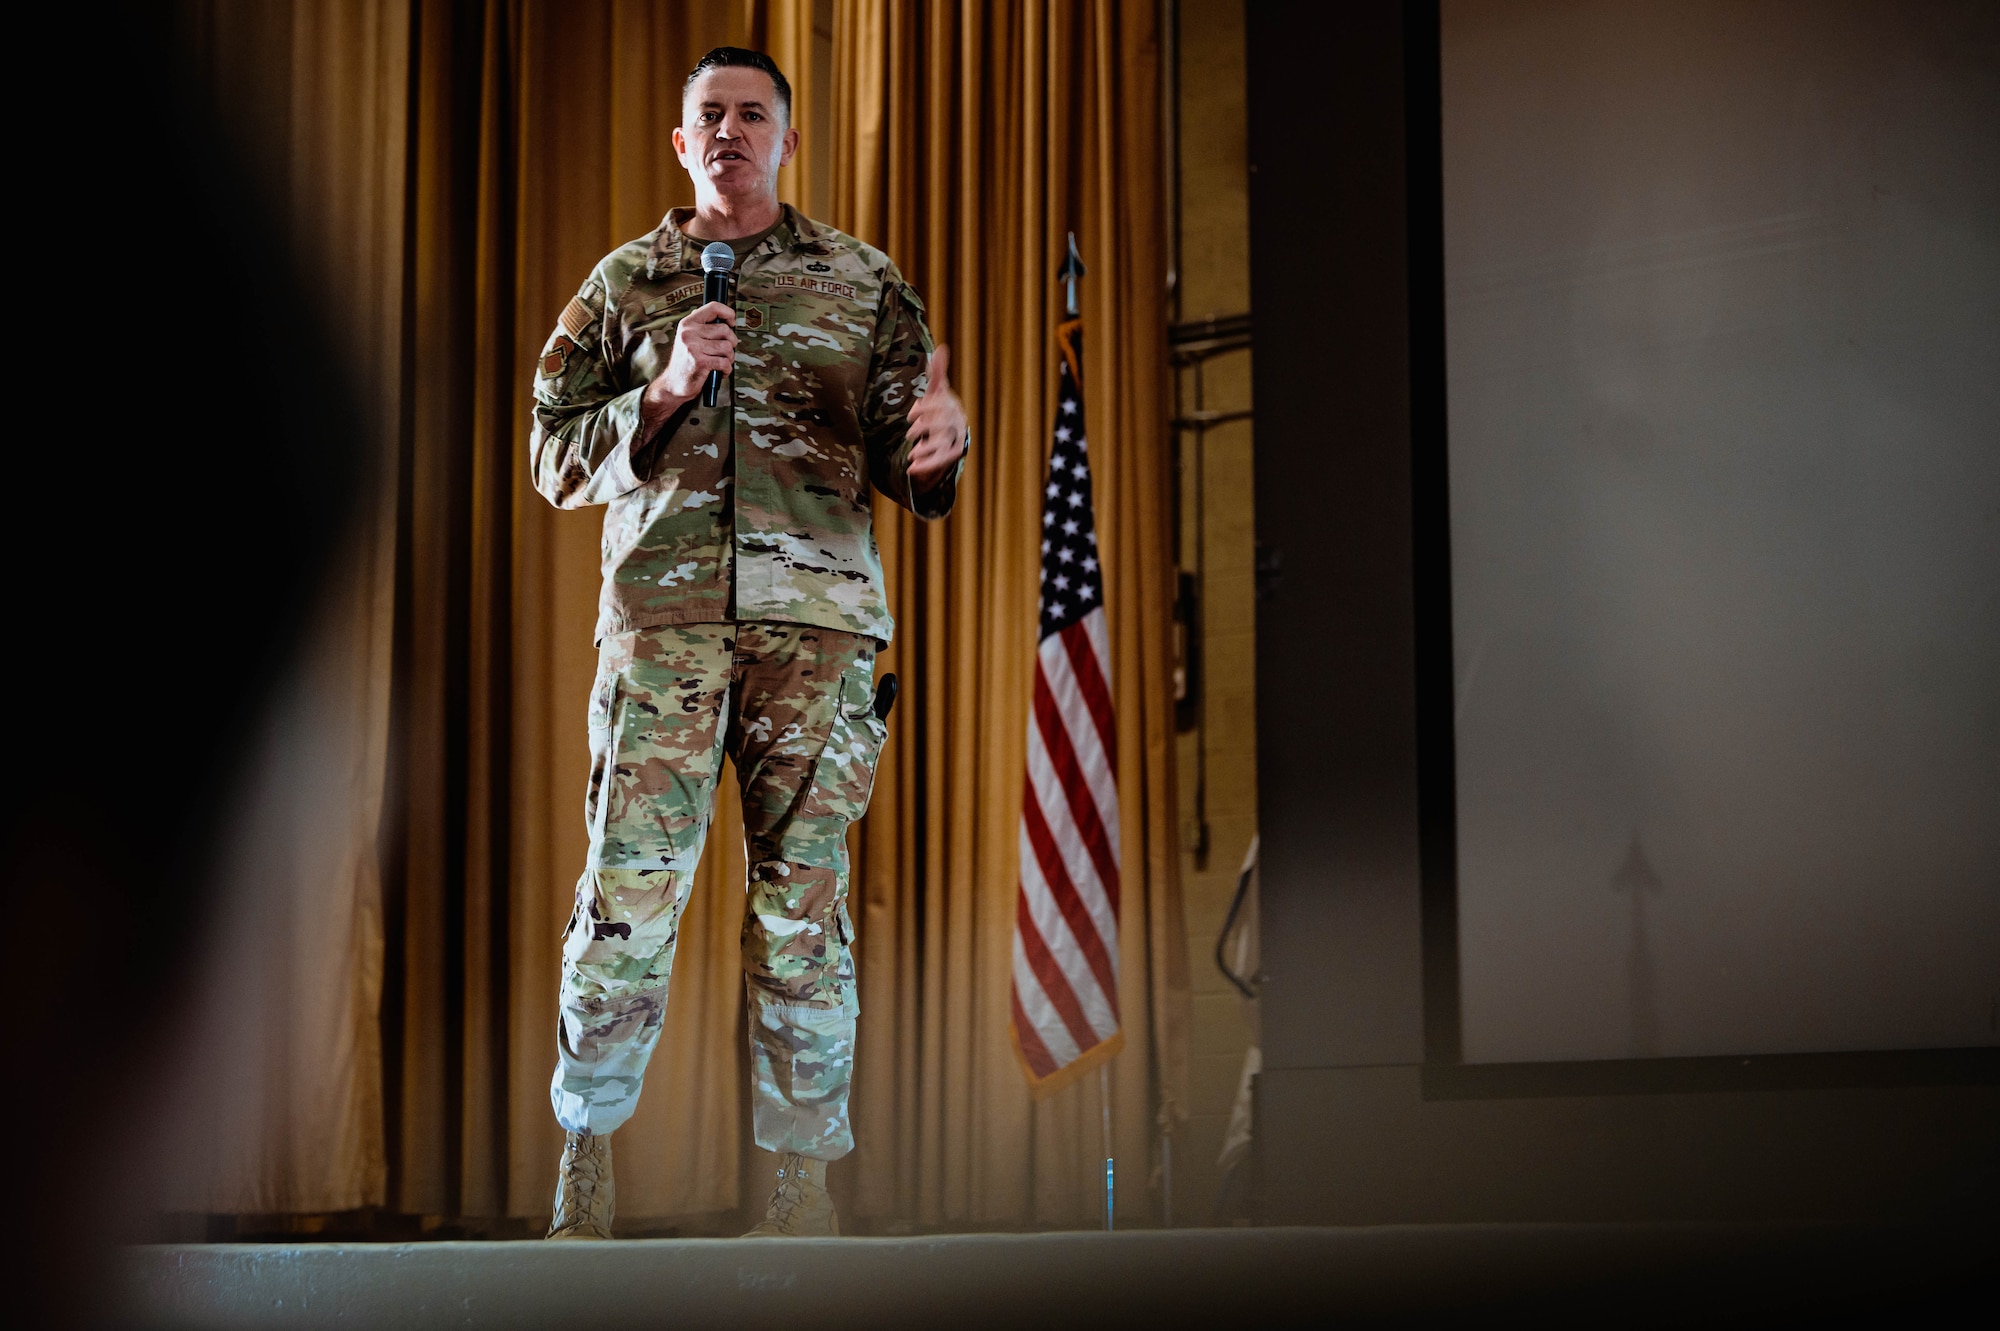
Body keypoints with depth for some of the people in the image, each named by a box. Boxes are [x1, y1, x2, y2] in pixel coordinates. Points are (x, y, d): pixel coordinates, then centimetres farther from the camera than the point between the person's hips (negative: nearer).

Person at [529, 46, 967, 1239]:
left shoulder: (865, 283, 13)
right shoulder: (626, 281, 14)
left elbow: (906, 468, 8)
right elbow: (558, 460, 11)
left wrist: (937, 446, -16)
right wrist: (664, 393, -6)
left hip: (818, 617, 0)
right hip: (662, 613, 0)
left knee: (806, 897, 0)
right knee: (628, 888, -5)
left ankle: (803, 1174, 7)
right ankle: (588, 1154, 6)